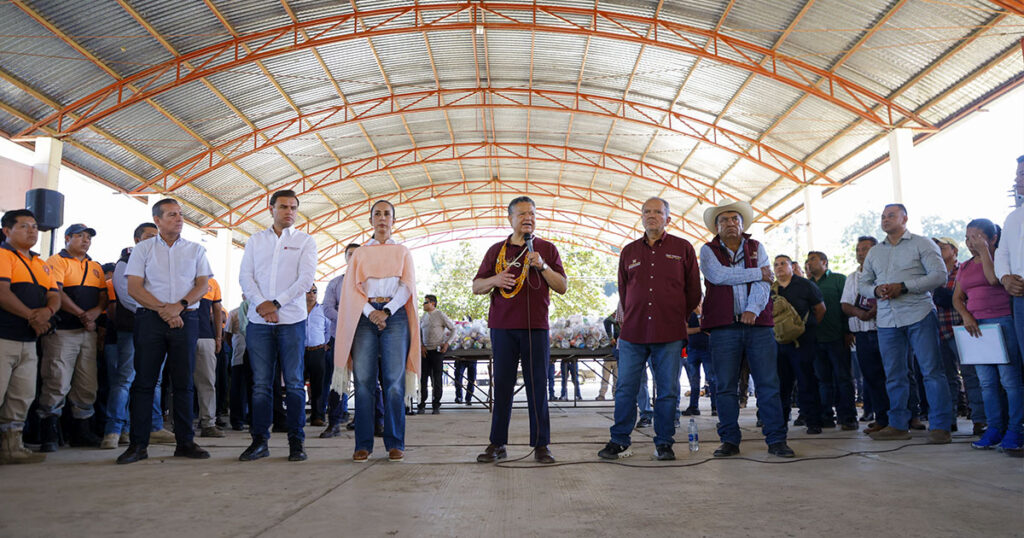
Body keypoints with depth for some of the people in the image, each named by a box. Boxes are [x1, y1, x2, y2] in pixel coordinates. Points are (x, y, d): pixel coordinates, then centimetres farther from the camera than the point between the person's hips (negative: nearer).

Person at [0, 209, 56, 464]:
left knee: (22, 397, 8)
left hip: (28, 341, 7)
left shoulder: (41, 264, 20)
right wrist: (32, 316, -15)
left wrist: (48, 311, -8)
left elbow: (54, 296, 14)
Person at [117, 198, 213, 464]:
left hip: (185, 319, 1)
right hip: (150, 319, -1)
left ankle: (185, 442, 7)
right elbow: (133, 287, 1)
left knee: (183, 382, 2)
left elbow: (203, 285, 5)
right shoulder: (142, 249, 10)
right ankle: (138, 444, 6)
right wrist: (162, 309, -11)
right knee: (144, 381, -1)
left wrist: (179, 305, -11)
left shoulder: (195, 249, 13)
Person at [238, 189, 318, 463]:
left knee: (294, 383, -1)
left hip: (292, 319, -2)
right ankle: (259, 440, 11)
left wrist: (276, 303, -10)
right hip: (258, 320, 2)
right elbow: (245, 276, 7)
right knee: (261, 383, 4)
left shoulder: (305, 241, 8)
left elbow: (306, 279, -3)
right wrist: (261, 304, -9)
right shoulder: (255, 240, 15)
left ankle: (296, 441, 5)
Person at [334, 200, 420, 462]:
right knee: (363, 380, -4)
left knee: (394, 381, -6)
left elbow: (408, 285, 5)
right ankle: (363, 444, 1)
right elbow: (352, 287, 7)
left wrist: (387, 311, -10)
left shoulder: (402, 252, 17)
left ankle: (395, 444, -1)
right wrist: (370, 312, -9)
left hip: (395, 315, -1)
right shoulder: (360, 253, 18)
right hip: (365, 315, 1)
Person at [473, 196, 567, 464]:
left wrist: (542, 266, -9)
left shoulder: (547, 249, 11)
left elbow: (563, 286, 5)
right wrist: (494, 280, -8)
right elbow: (476, 287, 12)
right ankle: (497, 444, 11)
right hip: (503, 325, 1)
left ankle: (541, 444, 8)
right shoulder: (497, 250, 13)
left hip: (536, 326, -1)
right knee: (502, 385, 3)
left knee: (537, 385, 0)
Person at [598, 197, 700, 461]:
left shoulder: (683, 248, 7)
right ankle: (619, 442, 11)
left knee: (667, 391, 4)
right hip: (633, 332, 2)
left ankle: (664, 443, 15)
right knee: (625, 389, 1)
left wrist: (678, 318, 11)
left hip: (669, 334, -2)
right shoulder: (629, 251, 14)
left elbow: (693, 290, 10)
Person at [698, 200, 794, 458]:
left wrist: (753, 309, -16)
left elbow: (764, 282, 0)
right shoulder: (708, 250, 10)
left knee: (769, 384, -1)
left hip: (758, 324, 1)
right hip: (724, 326, -1)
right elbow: (718, 275, -10)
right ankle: (730, 440, 10)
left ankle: (776, 439, 7)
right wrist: (757, 273, -4)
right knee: (725, 386, 1)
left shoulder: (757, 248, 14)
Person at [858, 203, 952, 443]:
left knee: (931, 370, -4)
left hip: (919, 315, -4)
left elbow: (939, 275, -7)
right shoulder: (874, 252, 19)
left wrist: (903, 287, -15)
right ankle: (898, 425, 13)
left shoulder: (922, 243, 4)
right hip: (887, 320, 5)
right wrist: (876, 290, -4)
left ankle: (940, 426, 2)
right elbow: (863, 284, 19)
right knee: (894, 375, 7)